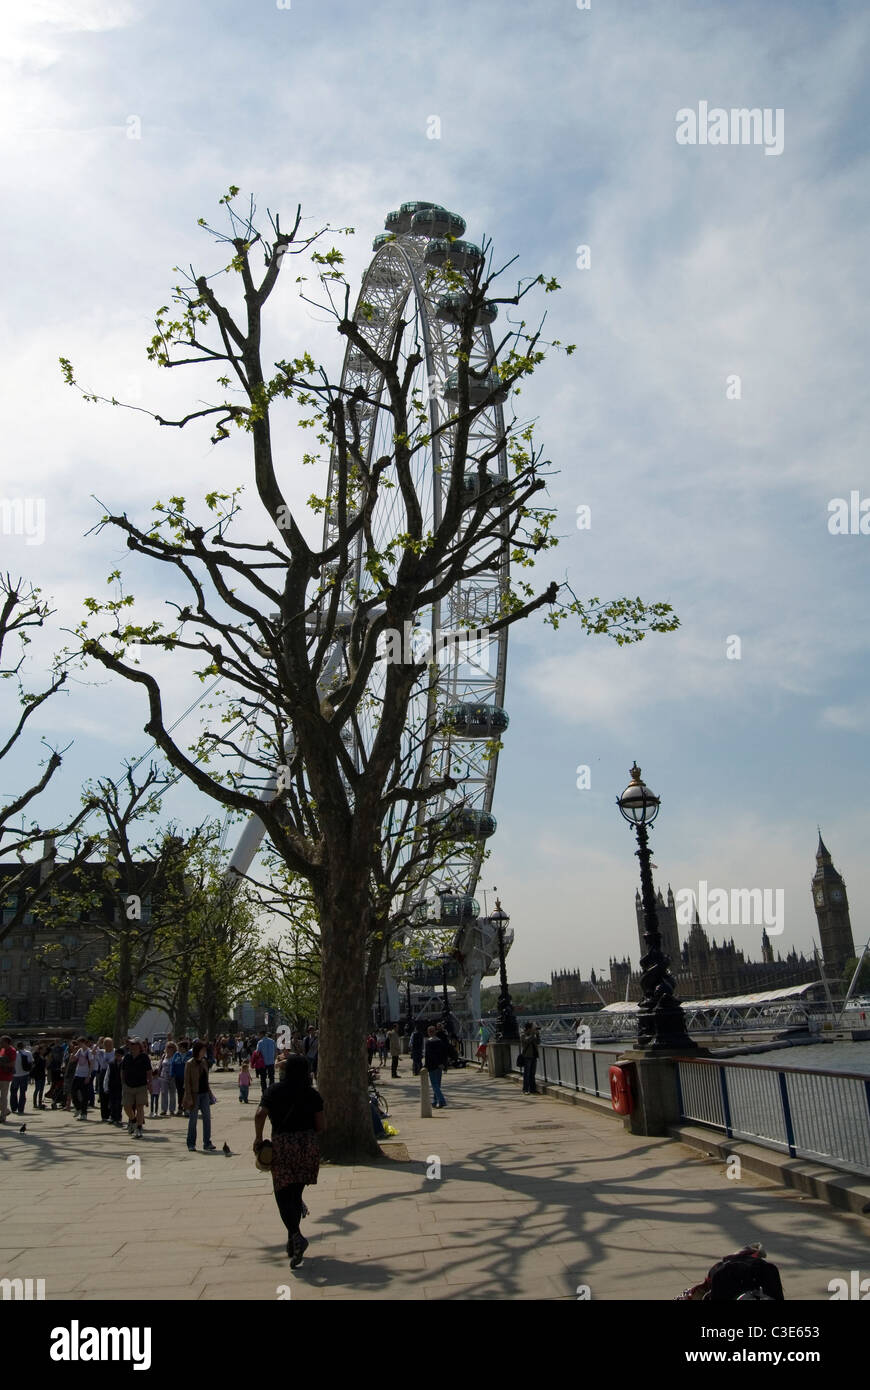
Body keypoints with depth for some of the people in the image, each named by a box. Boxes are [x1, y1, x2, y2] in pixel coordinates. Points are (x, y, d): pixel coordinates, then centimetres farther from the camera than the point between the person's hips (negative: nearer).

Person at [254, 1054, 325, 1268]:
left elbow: (260, 1115, -12)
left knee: (283, 1195, 4)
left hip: (282, 1146, -2)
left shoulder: (274, 1091, 1)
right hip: (308, 1146, 2)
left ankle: (296, 1236, -17)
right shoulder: (312, 1094, 3)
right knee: (296, 1193, 17)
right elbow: (321, 1126, 2)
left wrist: (258, 1139, 0)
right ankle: (292, 1242, 23)